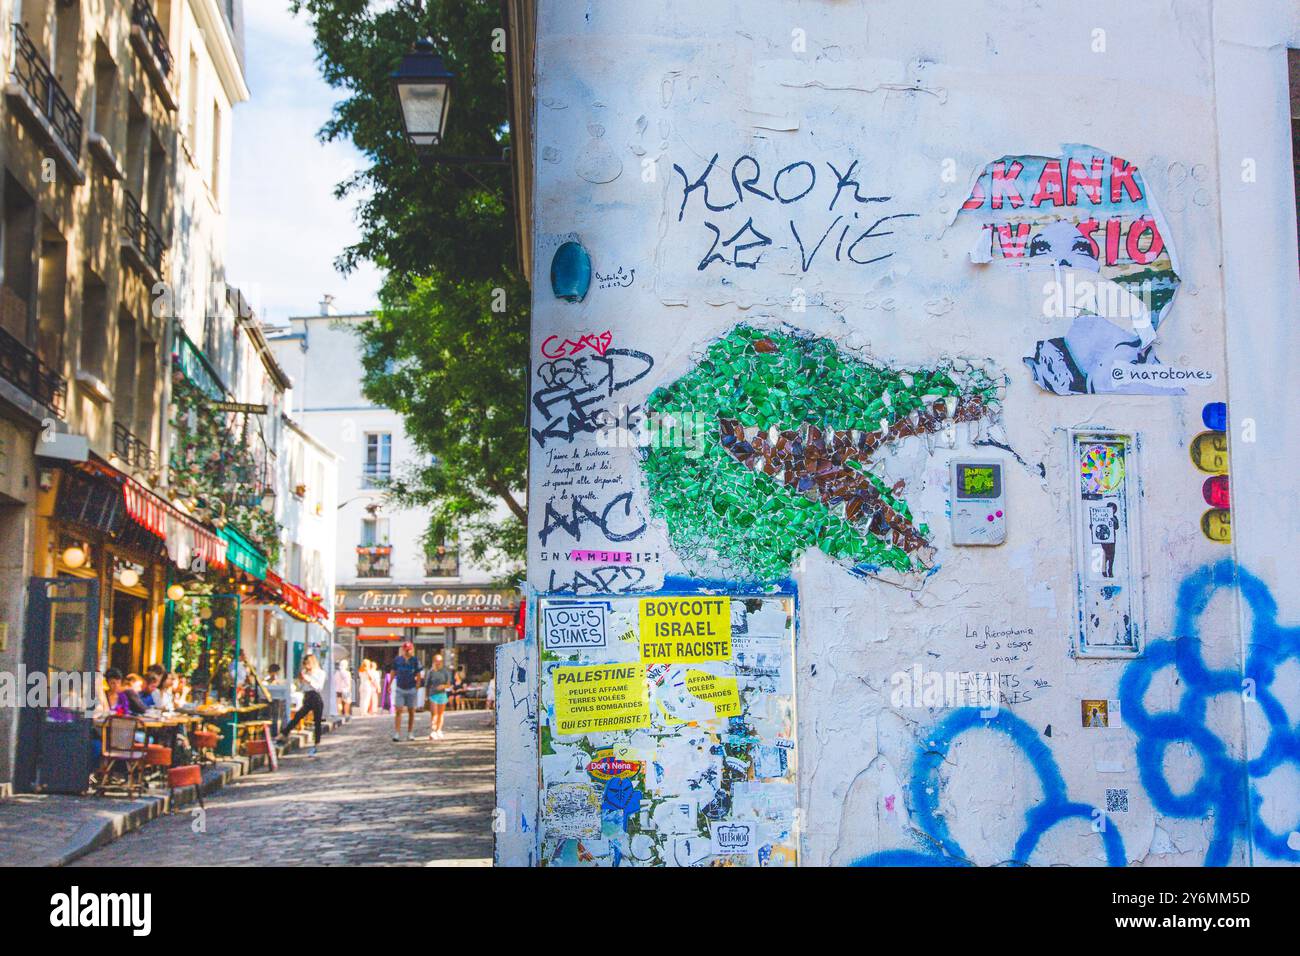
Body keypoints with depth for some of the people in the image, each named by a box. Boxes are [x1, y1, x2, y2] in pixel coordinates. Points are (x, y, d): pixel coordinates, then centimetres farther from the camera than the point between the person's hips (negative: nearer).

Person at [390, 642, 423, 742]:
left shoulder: (415, 660, -4)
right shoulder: (398, 659, 1)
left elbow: (418, 675, -1)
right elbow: (393, 672, 13)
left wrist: (417, 688, -7)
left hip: (411, 689, 0)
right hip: (399, 689, 0)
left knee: (411, 712, 8)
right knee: (398, 711, -7)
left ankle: (410, 733, 17)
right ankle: (397, 734, -9)